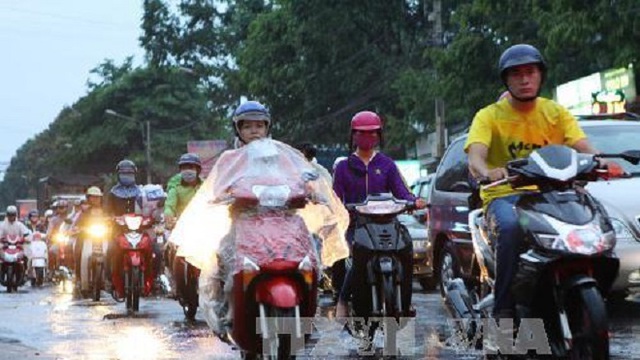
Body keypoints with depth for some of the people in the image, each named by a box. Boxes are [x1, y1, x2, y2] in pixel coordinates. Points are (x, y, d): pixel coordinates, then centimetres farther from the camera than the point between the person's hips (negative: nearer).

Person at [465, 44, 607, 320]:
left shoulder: (556, 112, 12)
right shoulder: (490, 116, 3)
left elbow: (582, 146, -3)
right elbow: (475, 156, -15)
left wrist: (597, 160, -29)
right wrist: (487, 172, -40)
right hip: (503, 196, -3)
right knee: (511, 228, -37)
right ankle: (503, 308, -29)